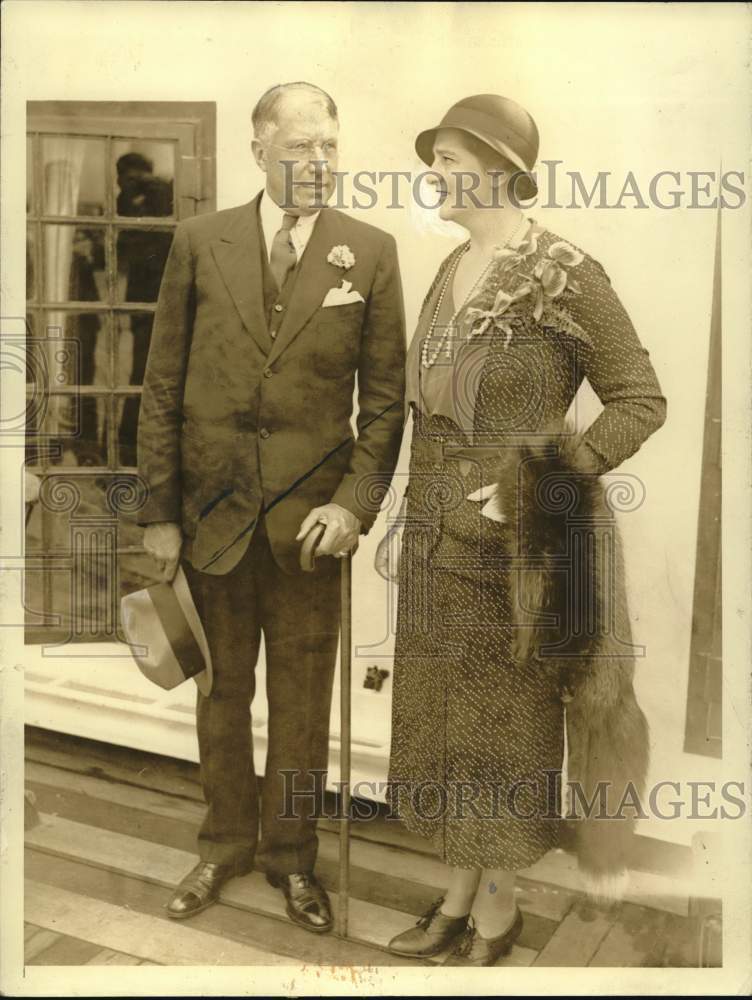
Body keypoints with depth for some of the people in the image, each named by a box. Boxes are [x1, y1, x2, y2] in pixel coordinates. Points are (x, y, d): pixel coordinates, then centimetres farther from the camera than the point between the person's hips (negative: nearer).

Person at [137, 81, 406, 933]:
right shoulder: (199, 242, 1)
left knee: (302, 697, 11)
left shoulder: (370, 252, 0)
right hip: (211, 509, 1)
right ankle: (225, 845, 35)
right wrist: (158, 511, -2)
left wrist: (356, 502, -9)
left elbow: (385, 394, 1)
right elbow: (162, 385, 1)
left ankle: (291, 855, 32)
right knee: (221, 689, 15)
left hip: (311, 514, -1)